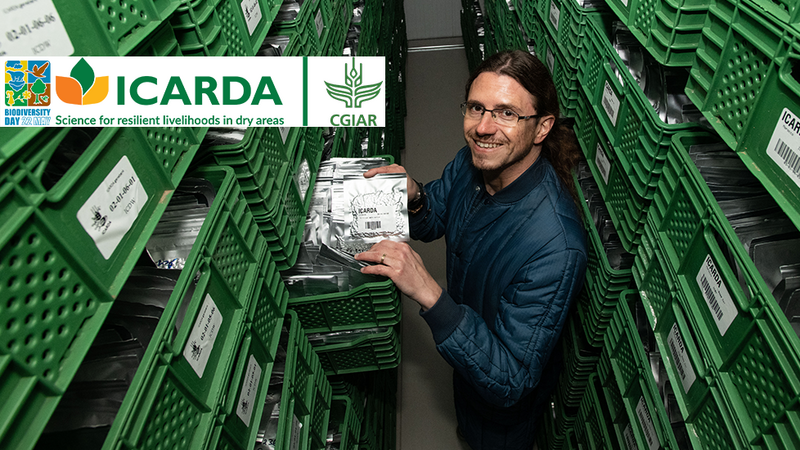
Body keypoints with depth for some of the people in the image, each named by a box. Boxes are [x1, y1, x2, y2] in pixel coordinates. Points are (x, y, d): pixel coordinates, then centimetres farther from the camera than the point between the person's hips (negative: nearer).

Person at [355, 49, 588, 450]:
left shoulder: (555, 248, -42)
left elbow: (509, 384, -37)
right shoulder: (473, 160, -20)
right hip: (465, 347, 6)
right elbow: (434, 221, -1)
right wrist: (414, 198, -25)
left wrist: (429, 294, -47)